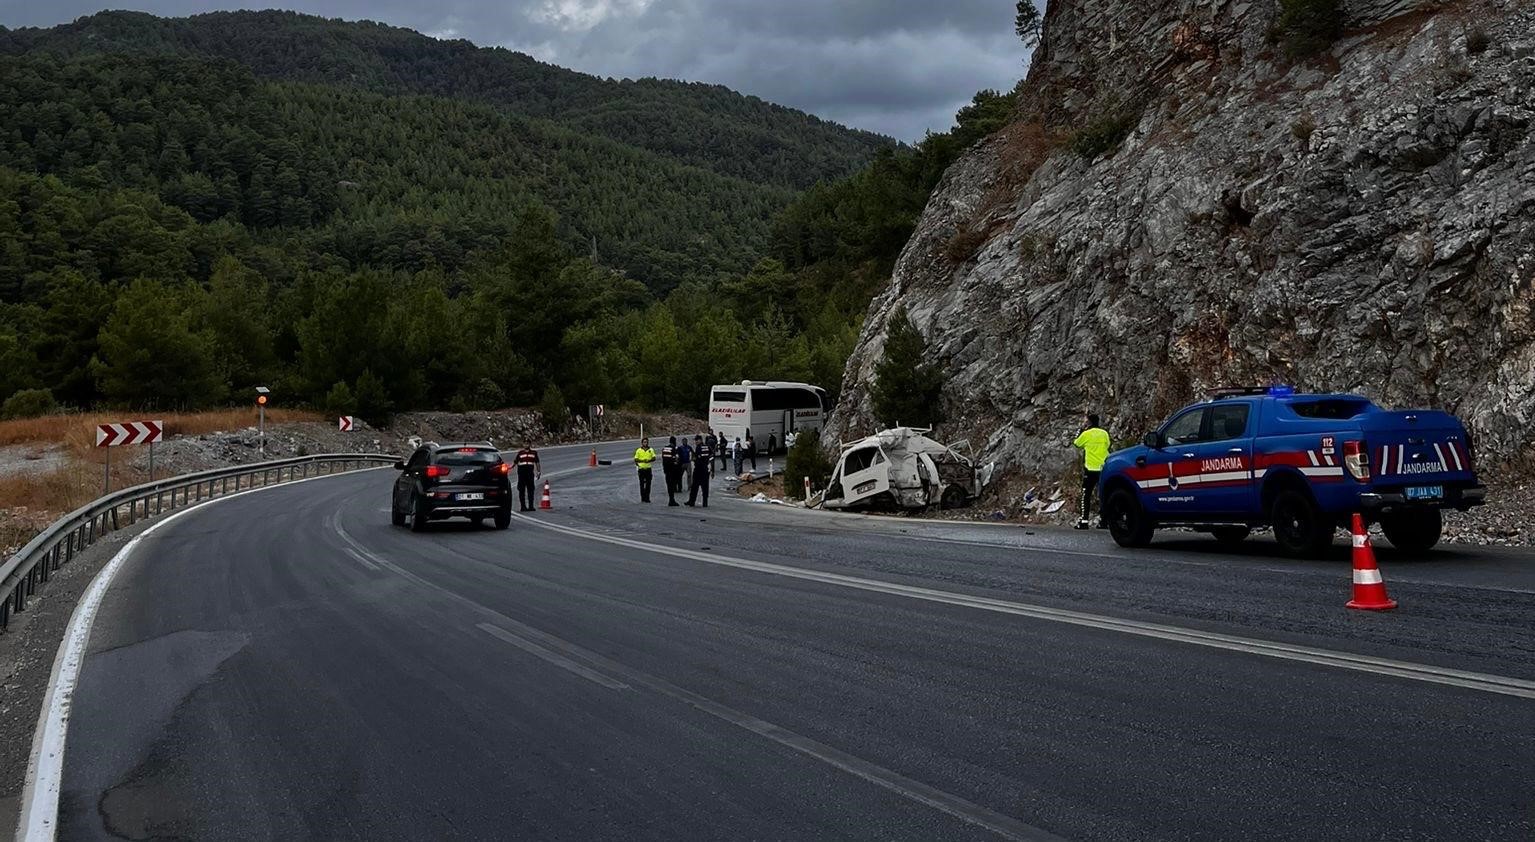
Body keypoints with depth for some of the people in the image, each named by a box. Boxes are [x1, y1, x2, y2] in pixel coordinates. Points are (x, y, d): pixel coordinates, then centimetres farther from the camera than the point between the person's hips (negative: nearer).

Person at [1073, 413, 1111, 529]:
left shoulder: (1086, 434, -7)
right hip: (1104, 468, 4)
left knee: (1086, 495, 0)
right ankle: (1103, 520, 8)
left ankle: (1084, 521, -5)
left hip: (1090, 468, -4)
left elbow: (1076, 444, 7)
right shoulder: (1104, 433, 5)